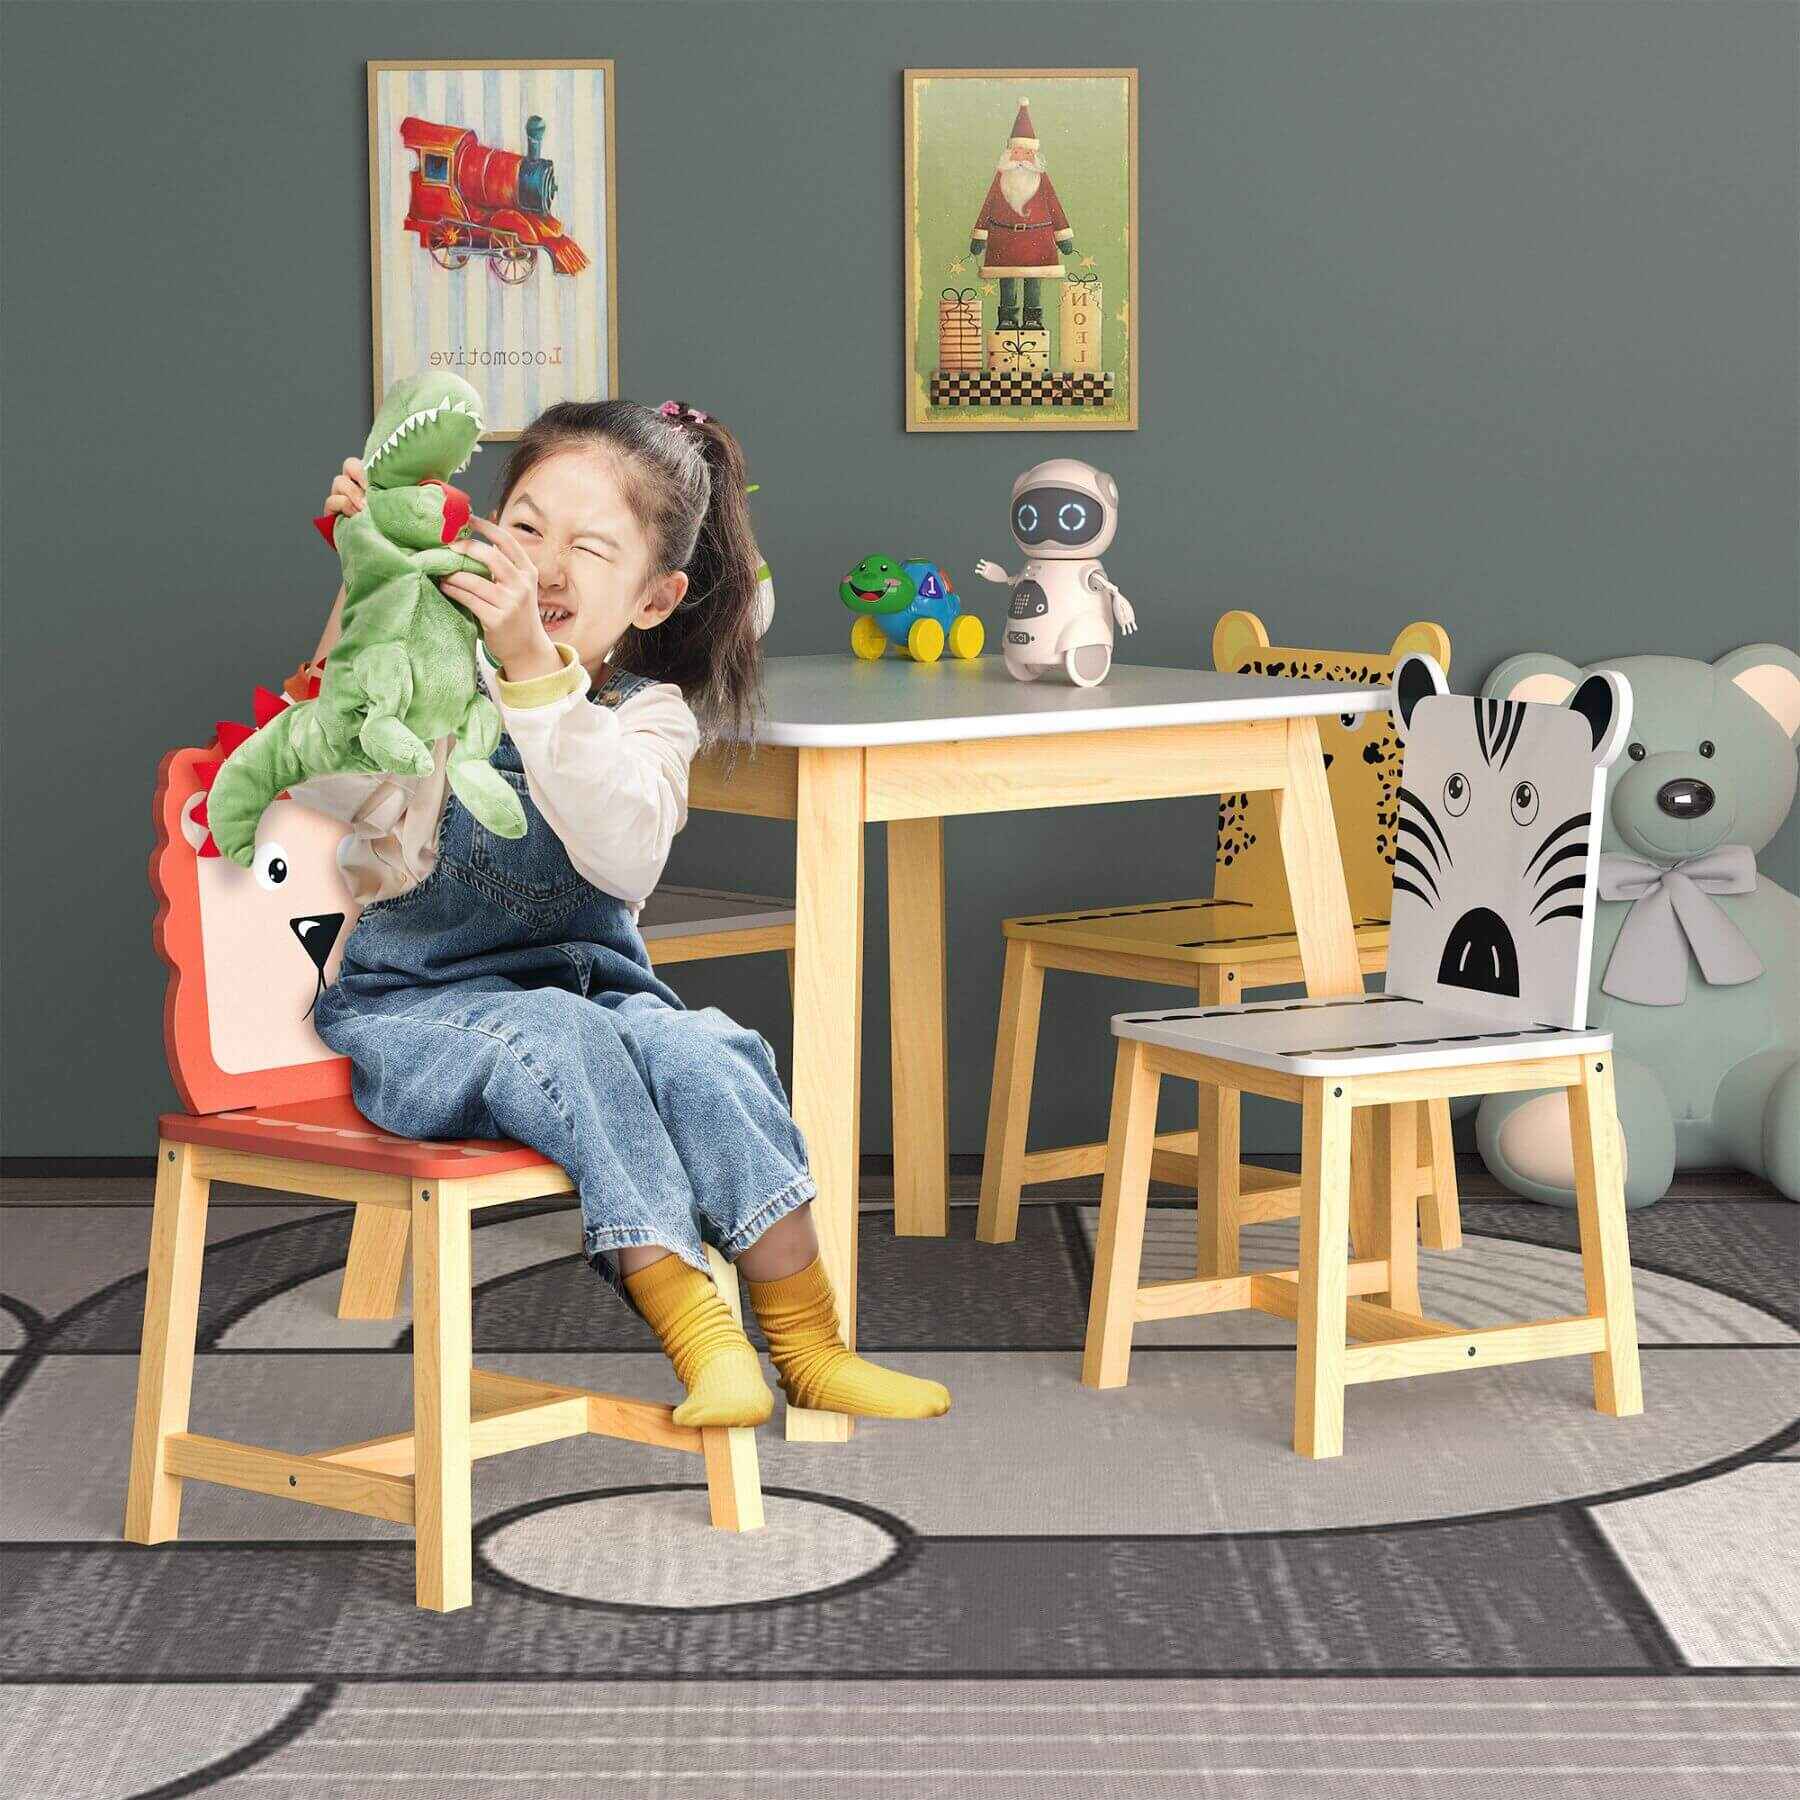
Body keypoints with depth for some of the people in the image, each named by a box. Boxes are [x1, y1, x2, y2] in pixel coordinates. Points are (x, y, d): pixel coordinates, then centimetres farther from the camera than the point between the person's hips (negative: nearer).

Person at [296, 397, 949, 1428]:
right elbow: (325, 781, -23)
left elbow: (626, 852, -23)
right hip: (414, 1002, -2)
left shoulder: (649, 717, 2)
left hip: (585, 979, 3)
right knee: (561, 1037, -33)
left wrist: (533, 669, -34)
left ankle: (811, 1348, -21)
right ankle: (696, 1334, -34)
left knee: (697, 1052, -27)